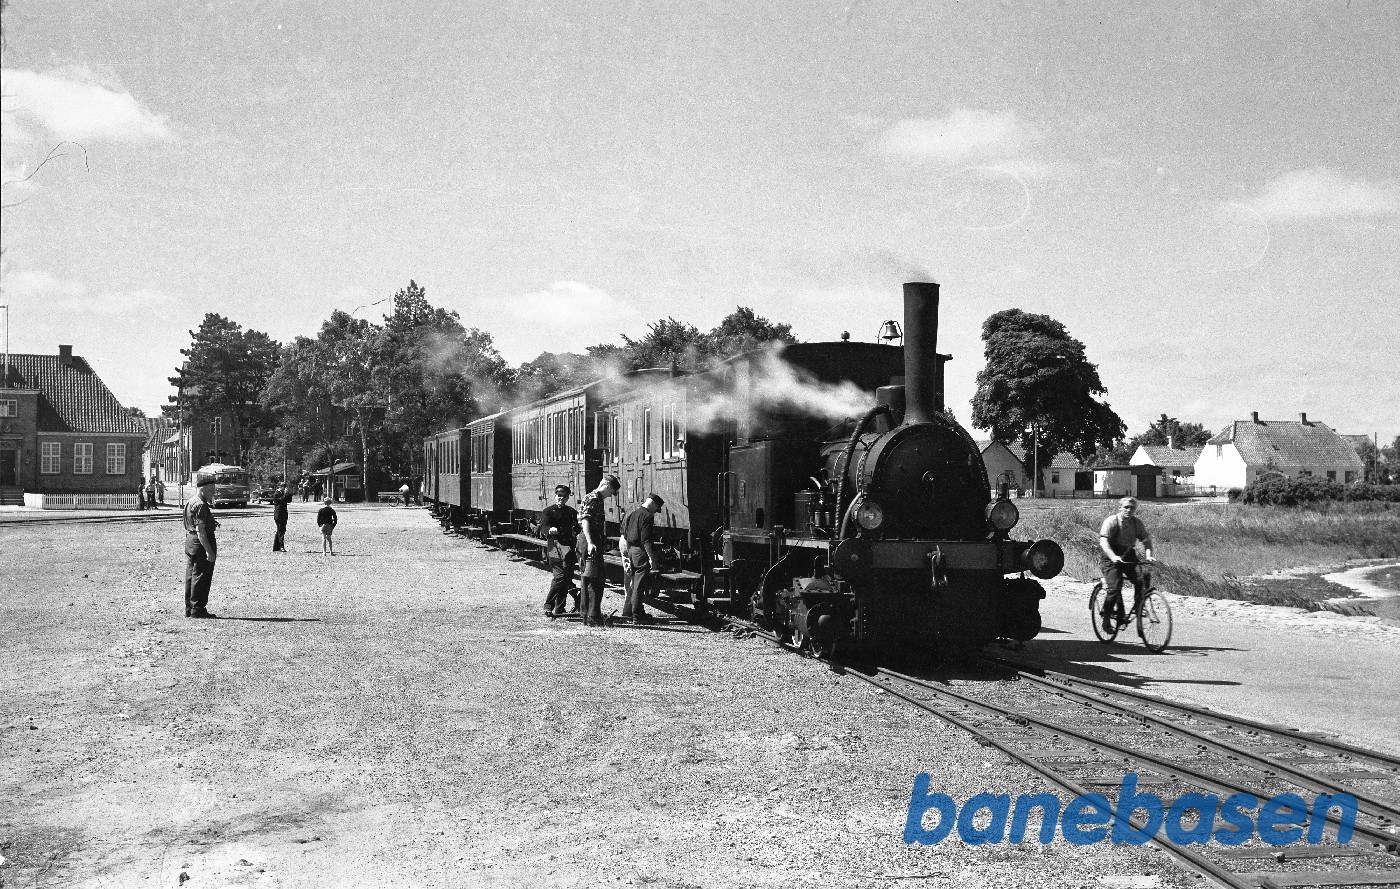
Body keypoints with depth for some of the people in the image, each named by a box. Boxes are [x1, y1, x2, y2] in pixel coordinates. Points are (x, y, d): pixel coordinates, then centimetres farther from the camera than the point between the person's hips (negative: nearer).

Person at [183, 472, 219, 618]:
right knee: (201, 577, -4)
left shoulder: (190, 503, 16)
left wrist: (212, 524, 14)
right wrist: (209, 551, -24)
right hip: (201, 544, -10)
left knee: (190, 577, 13)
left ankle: (189, 609, 20)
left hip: (190, 541, 10)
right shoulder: (201, 505, -17)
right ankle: (197, 609, 0)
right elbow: (200, 531, -23)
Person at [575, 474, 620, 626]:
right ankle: (593, 617, -10)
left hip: (591, 541, 11)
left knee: (587, 580, 14)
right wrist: (590, 543, -30)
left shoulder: (596, 498, 21)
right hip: (590, 541, -11)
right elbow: (585, 520, -23)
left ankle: (586, 615, 20)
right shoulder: (593, 498, -12)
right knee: (595, 580, -10)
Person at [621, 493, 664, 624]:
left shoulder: (631, 514, 15)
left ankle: (628, 611, 22)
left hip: (631, 550, 9)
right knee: (640, 584, -4)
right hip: (642, 552, -9)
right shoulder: (647, 516, -13)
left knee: (633, 582, 17)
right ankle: (637, 615, -2)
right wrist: (652, 557, -21)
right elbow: (646, 540, -20)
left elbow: (625, 536, 19)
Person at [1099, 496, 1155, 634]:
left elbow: (1146, 539, -2)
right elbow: (1103, 541, -25)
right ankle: (1106, 620, -5)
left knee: (1141, 580, -17)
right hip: (1110, 557, -5)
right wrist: (1113, 557, -41)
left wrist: (1148, 555, -23)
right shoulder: (1111, 521, -14)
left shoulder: (1137, 523, 2)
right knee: (1114, 587, -18)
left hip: (1128, 555, 5)